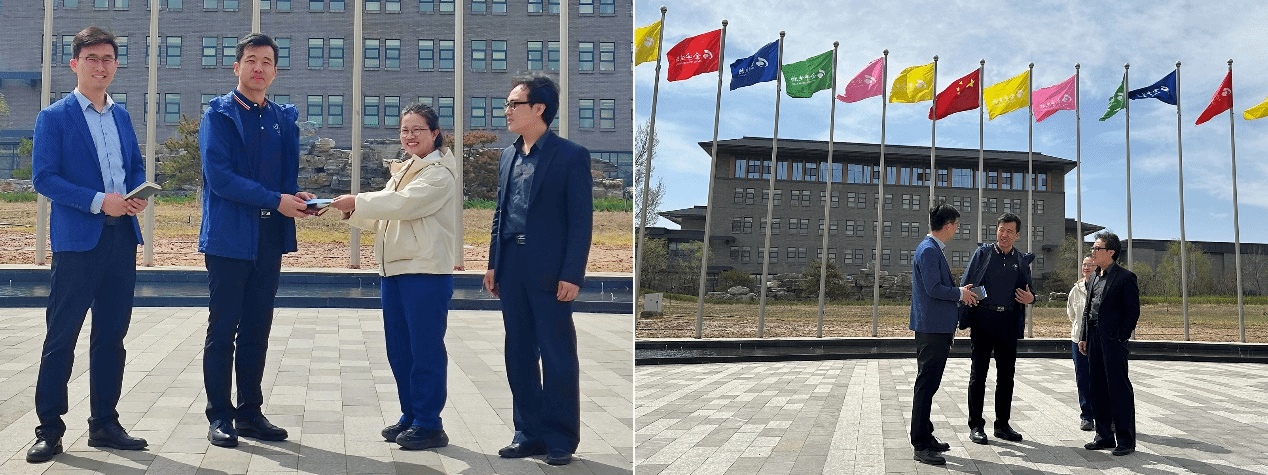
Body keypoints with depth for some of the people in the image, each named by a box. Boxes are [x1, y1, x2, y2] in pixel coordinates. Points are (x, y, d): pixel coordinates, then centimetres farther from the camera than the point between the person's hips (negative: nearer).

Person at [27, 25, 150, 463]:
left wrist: (140, 195, -3)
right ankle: (49, 429, 9)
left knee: (112, 336, 11)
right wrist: (99, 201, -18)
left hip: (122, 237, 6)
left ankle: (104, 424, 20)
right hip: (78, 239, -6)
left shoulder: (122, 116, 15)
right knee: (61, 337, 0)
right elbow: (44, 178, -9)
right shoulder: (53, 117, -2)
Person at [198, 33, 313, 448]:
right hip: (229, 237, -5)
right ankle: (220, 417, 10)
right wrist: (276, 200, -18)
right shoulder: (219, 114, -4)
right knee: (223, 330, 2)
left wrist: (296, 197, -8)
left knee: (257, 331, 10)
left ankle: (250, 413, 19)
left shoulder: (284, 118, 12)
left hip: (270, 239, 5)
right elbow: (219, 177, -14)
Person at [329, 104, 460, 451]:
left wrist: (357, 201, -17)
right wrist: (353, 211, 1)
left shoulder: (440, 173, -7)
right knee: (399, 349, 11)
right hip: (394, 269, 9)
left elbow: (402, 203, -21)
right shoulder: (404, 172, 20)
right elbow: (381, 219, 19)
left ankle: (429, 425, 4)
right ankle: (410, 416, 22)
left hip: (426, 270, -9)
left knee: (425, 348, -3)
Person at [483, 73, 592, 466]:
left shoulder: (571, 156, -7)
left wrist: (572, 275, -15)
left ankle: (561, 440, 11)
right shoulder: (508, 155, 13)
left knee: (558, 356, 1)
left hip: (550, 271, -7)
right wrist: (493, 264, 11)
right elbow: (500, 213, 17)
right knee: (519, 354, 11)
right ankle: (529, 433, 22)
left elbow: (581, 220, -10)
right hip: (512, 269, 7)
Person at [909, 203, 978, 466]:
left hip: (938, 328, 11)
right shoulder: (928, 250, -16)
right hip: (931, 328, -11)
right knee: (926, 385, -8)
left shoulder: (934, 249, 18)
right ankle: (921, 446, -5)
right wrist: (960, 294, -8)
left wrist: (959, 291, 14)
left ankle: (925, 436, 26)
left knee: (929, 384, 16)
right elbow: (934, 289, -21)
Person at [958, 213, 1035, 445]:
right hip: (983, 319, -3)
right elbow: (966, 285, 0)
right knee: (978, 373, -1)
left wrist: (1030, 298, -6)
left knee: (1006, 374, 7)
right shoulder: (982, 253, 3)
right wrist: (963, 319, -9)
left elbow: (1027, 291, 19)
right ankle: (976, 426, 5)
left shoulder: (1023, 260, 11)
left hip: (1009, 321, 3)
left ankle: (1002, 424, 18)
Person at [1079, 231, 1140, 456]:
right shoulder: (1093, 279, 16)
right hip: (1094, 339, 8)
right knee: (1098, 388, 11)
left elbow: (1133, 310, -9)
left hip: (1113, 340, -8)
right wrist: (1084, 337, 12)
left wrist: (1120, 337, -13)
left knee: (1119, 388, -5)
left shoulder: (1125, 277, -6)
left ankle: (1125, 440, 1)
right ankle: (1104, 436, 19)